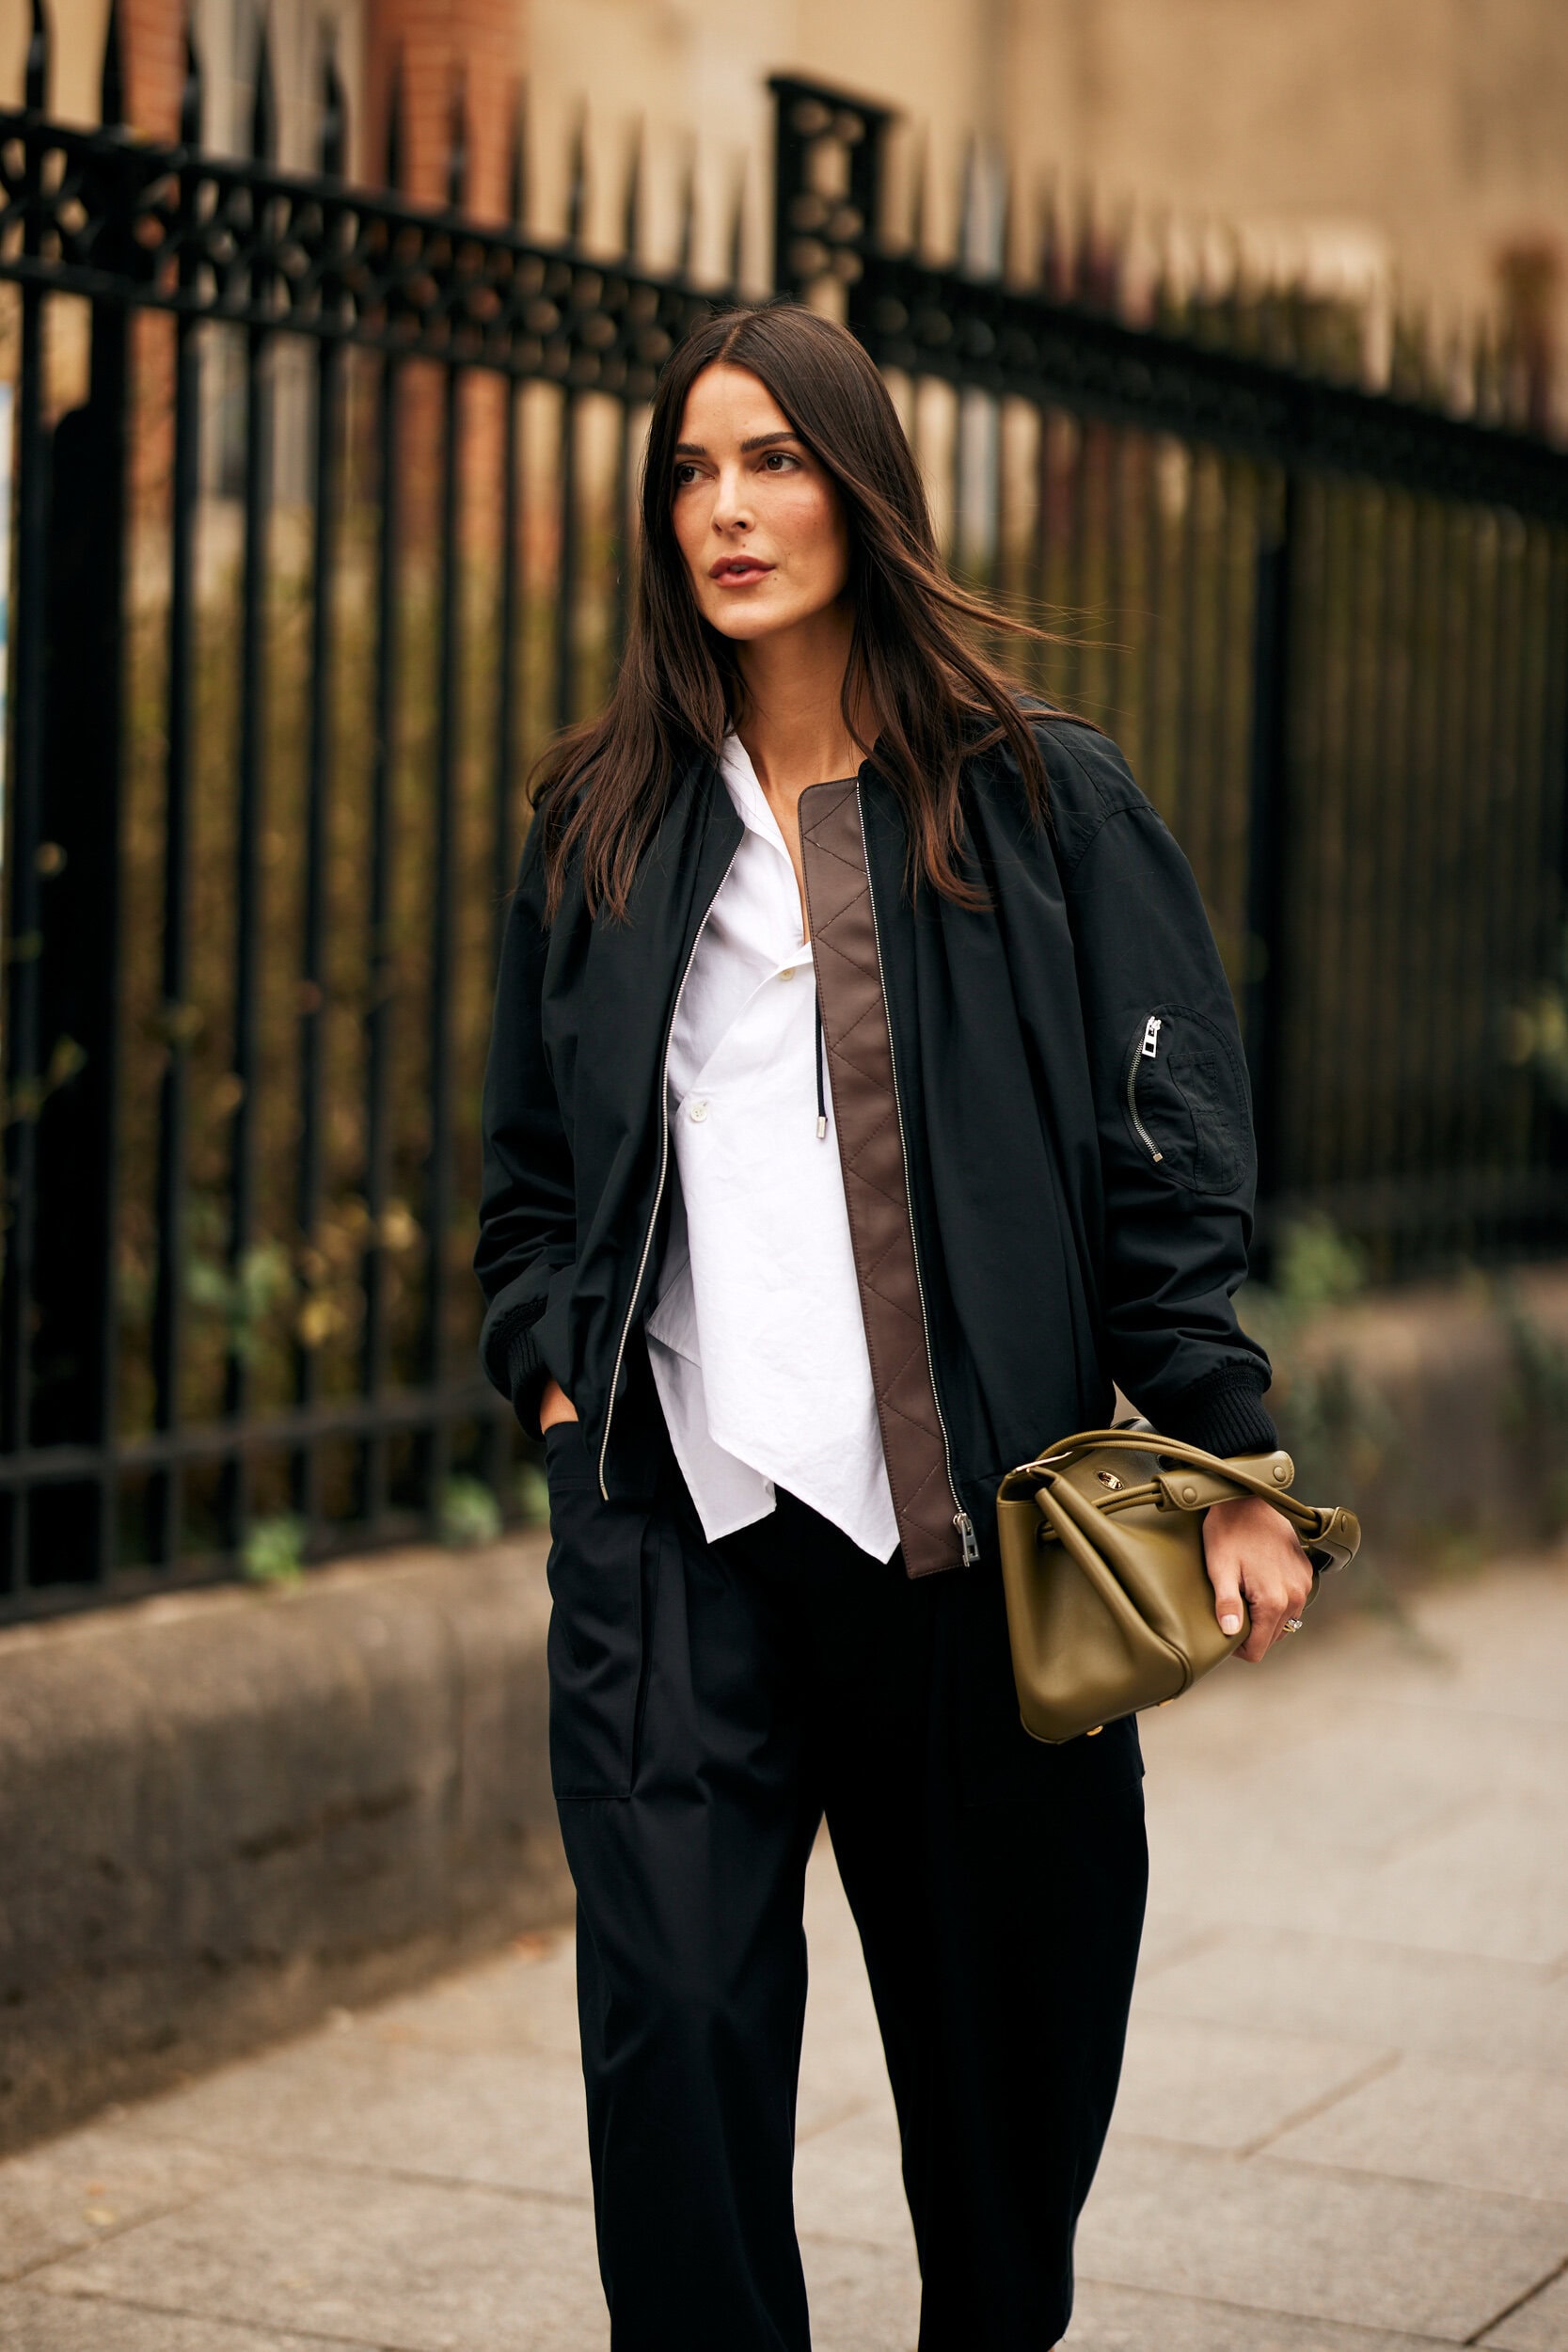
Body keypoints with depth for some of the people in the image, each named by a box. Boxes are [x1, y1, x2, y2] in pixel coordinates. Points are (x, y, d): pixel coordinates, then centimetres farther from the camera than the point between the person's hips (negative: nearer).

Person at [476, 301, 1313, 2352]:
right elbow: (527, 1160, 20)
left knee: (1004, 2034, 8)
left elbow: (1170, 1148, 2)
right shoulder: (600, 829, 13)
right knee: (674, 2028, -8)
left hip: (976, 1520, -1)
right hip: (675, 1516, 2)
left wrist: (1226, 1461, -4)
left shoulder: (1043, 801, 5)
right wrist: (552, 1366, 4)